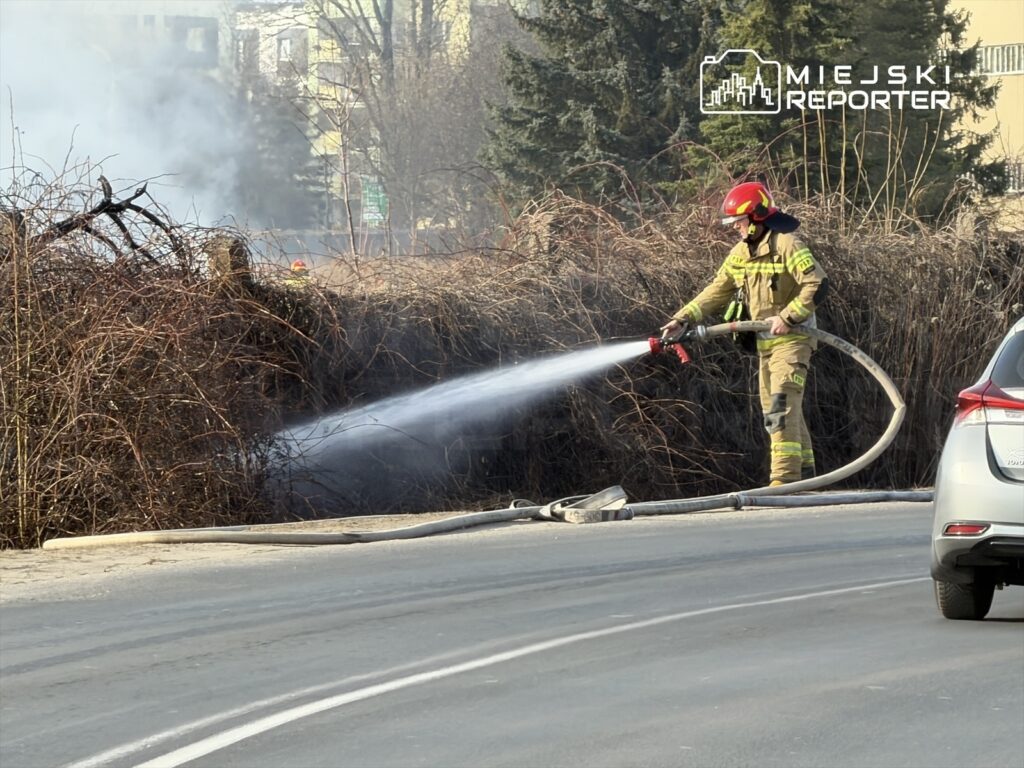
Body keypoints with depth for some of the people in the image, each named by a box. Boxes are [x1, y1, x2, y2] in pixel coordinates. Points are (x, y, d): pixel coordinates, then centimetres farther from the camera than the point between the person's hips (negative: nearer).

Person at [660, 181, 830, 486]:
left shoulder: (786, 245, -15)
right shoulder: (741, 253, 10)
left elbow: (817, 284, -20)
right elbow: (717, 292, 9)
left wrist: (788, 316, -22)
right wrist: (683, 319, -1)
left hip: (792, 339, -9)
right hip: (765, 342, 9)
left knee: (781, 406, -19)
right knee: (775, 412, 11)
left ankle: (785, 478, -24)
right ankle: (804, 475, 19)